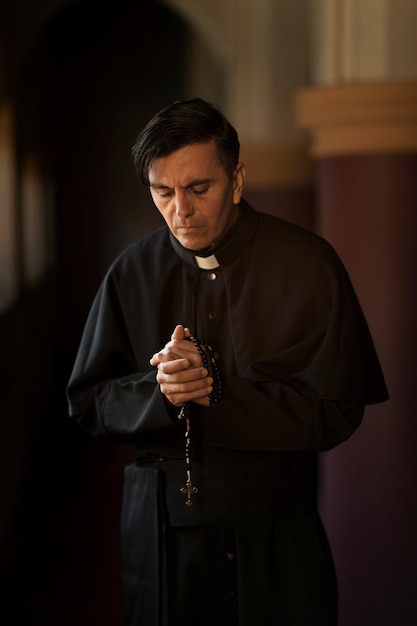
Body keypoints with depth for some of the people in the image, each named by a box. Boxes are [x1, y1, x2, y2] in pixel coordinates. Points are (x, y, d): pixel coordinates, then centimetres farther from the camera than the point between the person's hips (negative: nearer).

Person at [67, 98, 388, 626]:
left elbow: (334, 411, -11)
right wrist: (160, 391, -17)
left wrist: (214, 390, -18)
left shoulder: (306, 264, -7)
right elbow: (87, 403, 4)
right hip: (161, 530, 2)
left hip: (277, 538, -2)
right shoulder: (132, 273, 2)